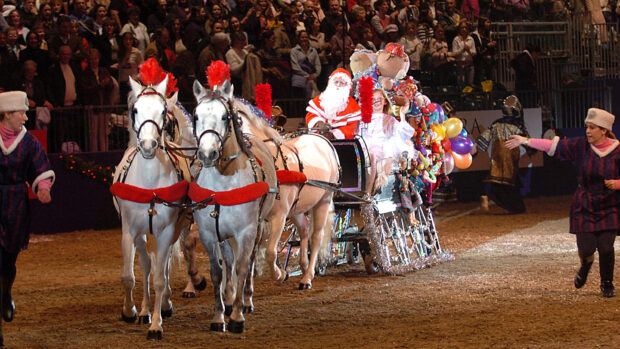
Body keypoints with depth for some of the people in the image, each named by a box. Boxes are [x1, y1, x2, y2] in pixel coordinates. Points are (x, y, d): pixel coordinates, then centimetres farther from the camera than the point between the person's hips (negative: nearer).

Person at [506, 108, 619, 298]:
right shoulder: (580, 146, -4)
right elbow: (554, 145, -2)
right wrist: (525, 141, -2)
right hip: (584, 207, 1)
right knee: (586, 249, -6)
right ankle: (586, 265, 34)